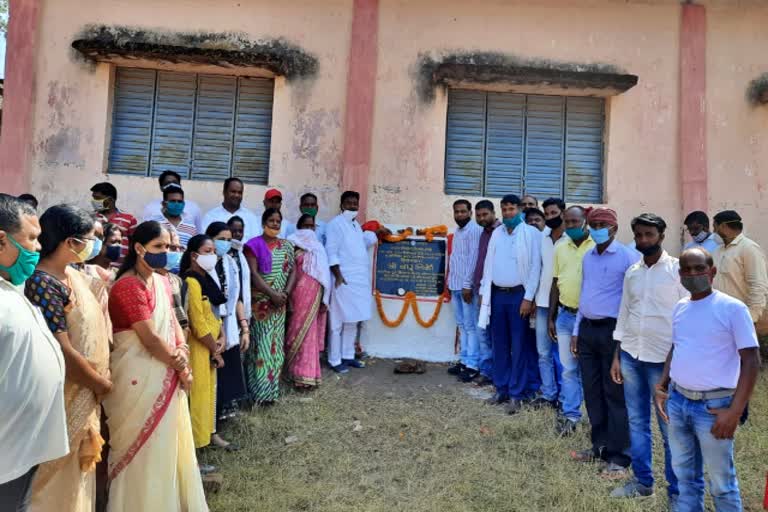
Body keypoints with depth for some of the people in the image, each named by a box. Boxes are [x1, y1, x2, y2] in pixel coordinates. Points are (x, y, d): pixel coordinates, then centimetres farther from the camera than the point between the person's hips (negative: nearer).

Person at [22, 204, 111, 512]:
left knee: (77, 467, 22)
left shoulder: (73, 274, 4)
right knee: (60, 470, 10)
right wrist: (102, 383, -13)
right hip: (66, 394, -8)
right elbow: (63, 351, -24)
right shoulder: (43, 284, -24)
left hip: (84, 390, 9)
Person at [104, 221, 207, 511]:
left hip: (166, 374, 9)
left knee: (169, 440, 18)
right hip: (141, 377, -8)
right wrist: (181, 366, -9)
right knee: (146, 446, 6)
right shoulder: (128, 287, -19)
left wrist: (182, 352, -8)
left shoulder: (161, 281, 9)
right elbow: (150, 338, -20)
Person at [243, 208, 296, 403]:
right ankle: (260, 390, 3)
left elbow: (292, 271, 6)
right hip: (260, 303, -4)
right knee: (261, 344, -4)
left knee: (275, 345, 7)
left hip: (279, 304, 4)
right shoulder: (254, 245, -3)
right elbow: (253, 273, -11)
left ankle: (271, 389, 16)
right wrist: (272, 293, -18)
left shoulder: (286, 246, 11)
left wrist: (285, 293, -9)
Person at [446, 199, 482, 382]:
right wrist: (450, 281, 15)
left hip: (466, 286, -9)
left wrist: (467, 285, -19)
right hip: (455, 285, 9)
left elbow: (474, 258, -17)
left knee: (471, 326, -4)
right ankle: (464, 360, 21)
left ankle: (473, 365, 1)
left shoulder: (475, 230, -11)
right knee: (462, 325, 13)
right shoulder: (457, 231, 16)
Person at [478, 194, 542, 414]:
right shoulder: (496, 233, 10)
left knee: (518, 346, 2)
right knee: (499, 344, 11)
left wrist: (528, 297, -13)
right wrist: (483, 292, 10)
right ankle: (501, 389, 23)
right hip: (497, 294, 5)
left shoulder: (531, 233, -5)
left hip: (518, 295, -5)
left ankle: (516, 394, 10)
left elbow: (535, 267, -9)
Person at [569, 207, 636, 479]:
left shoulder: (627, 257, -9)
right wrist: (576, 330, 15)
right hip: (587, 329, 7)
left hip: (613, 330, -7)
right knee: (592, 392, 13)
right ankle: (600, 445, 28)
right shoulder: (587, 257, 12)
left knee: (615, 394, 1)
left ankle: (619, 457, 12)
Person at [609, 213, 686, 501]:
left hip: (663, 358, -5)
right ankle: (642, 480, 26)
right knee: (636, 421, 12)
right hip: (630, 355, 5)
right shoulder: (631, 272, 9)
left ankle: (676, 490, 20)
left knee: (670, 427, 5)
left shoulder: (677, 269, -6)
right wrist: (617, 357, 10)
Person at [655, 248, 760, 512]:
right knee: (685, 474, 20)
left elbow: (751, 362, -13)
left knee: (721, 482, 10)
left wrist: (734, 412, -16)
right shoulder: (680, 307, 6)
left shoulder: (733, 308, -12)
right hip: (677, 401, 6)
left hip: (713, 406, -5)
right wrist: (661, 387, 12)